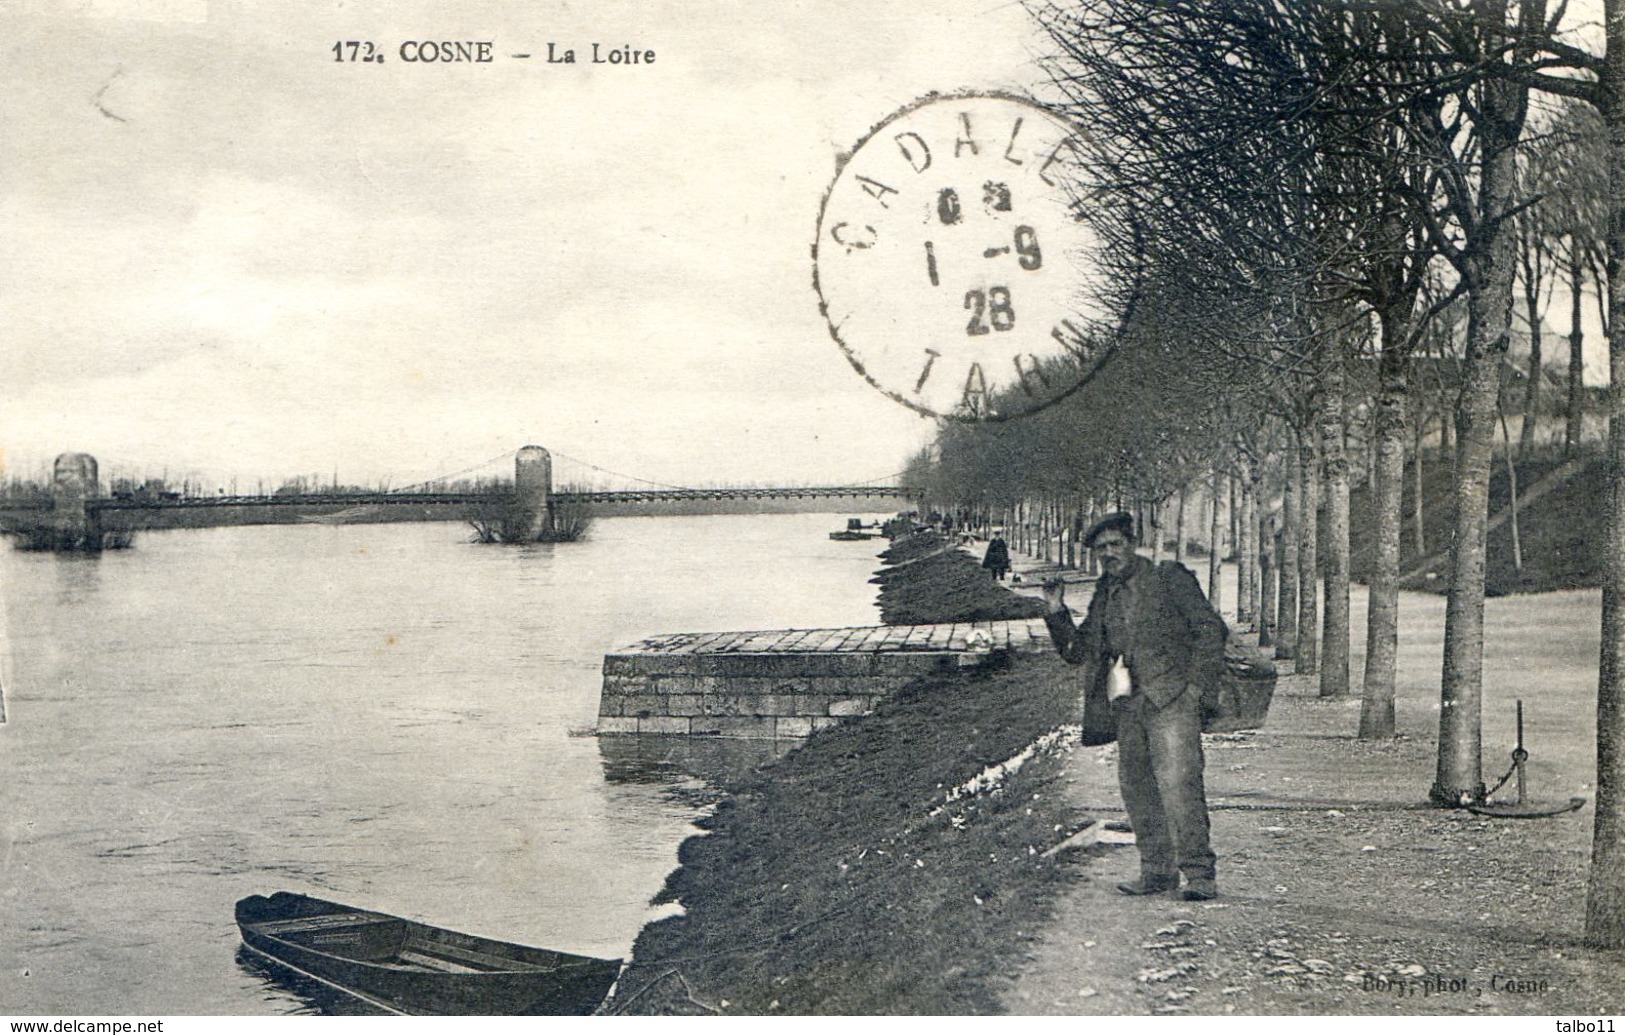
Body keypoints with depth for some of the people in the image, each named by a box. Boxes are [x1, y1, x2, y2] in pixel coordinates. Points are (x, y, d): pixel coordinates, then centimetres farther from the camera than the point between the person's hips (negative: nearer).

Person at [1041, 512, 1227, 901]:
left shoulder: (1169, 578, -1)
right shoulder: (1105, 595, 17)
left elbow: (1211, 628, -4)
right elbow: (1078, 650, 19)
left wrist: (1196, 683, -10)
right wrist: (1056, 612, 4)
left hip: (1170, 699, -7)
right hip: (1129, 705, 7)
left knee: (1177, 784, -14)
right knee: (1136, 787, 8)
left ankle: (1199, 873, -9)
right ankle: (1158, 871, 17)